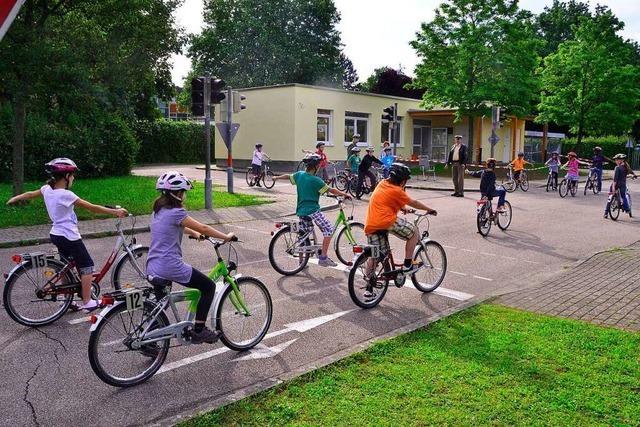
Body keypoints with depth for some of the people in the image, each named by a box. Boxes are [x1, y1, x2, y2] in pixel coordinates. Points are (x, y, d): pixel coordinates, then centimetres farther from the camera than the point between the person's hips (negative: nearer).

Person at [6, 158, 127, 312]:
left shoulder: (47, 189, 1)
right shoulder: (66, 195, -22)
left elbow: (30, 194, 21)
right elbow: (92, 208, -23)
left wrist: (14, 199, 40)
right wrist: (115, 212, -20)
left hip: (55, 234, 8)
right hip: (69, 236, -8)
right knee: (87, 266, 3)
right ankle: (87, 302, 5)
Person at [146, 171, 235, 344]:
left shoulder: (158, 210, 13)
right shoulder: (176, 212, -14)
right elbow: (203, 228, -10)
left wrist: (194, 234, 33)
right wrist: (226, 236, 0)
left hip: (153, 267, 9)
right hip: (171, 267, -9)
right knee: (209, 287, 5)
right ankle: (199, 331, 7)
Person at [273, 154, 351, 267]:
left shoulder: (299, 174, 5)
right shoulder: (315, 180, -15)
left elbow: (288, 176, 24)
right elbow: (331, 190, -13)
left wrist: (276, 177, 42)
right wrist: (344, 194, 0)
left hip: (301, 211, 8)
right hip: (312, 210, -8)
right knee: (328, 229, -2)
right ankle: (323, 258, -5)